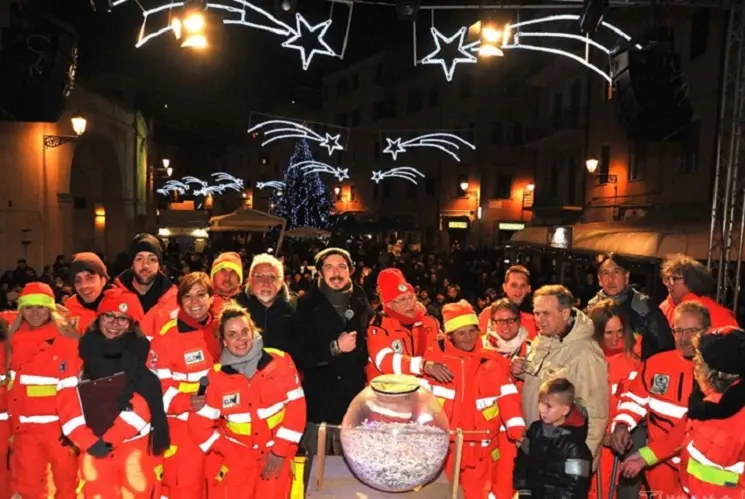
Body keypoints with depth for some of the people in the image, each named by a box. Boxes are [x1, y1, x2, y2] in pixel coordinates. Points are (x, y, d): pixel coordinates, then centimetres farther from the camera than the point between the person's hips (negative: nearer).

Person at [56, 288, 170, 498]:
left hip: (134, 439, -1)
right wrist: (89, 441, -10)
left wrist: (109, 439, -11)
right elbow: (67, 401, -2)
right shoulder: (83, 349, 4)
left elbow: (144, 401, -8)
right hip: (92, 439, 1)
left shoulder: (141, 350, -1)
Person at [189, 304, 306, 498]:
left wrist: (280, 450, -8)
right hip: (234, 460, 1)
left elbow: (296, 406, -7)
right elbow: (200, 424, -2)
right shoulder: (216, 376, -6)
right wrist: (232, 453, -7)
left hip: (276, 456, 0)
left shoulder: (280, 362, -9)